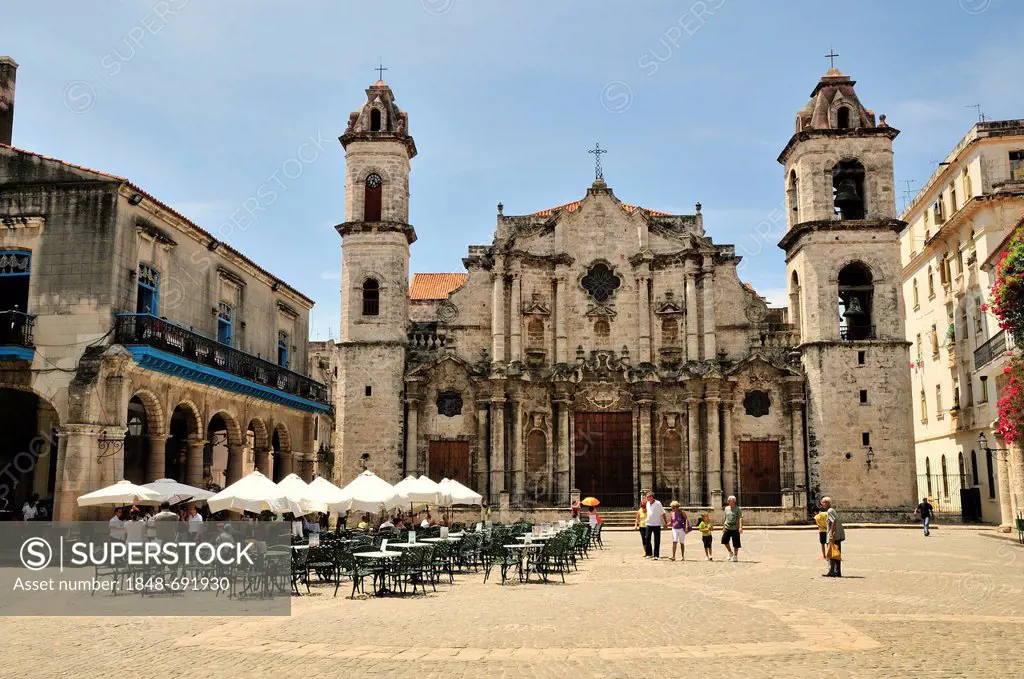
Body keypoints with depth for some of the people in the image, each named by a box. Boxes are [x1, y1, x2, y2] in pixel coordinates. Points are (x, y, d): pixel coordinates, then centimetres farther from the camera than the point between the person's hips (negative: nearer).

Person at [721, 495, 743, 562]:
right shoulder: (726, 508, 10)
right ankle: (730, 552, 18)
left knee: (735, 544, 0)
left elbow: (740, 518, -14)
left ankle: (735, 556, 14)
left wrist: (740, 527, -25)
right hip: (727, 528, 5)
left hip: (735, 529, -5)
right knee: (724, 540, -2)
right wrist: (723, 527, 19)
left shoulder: (738, 509, -6)